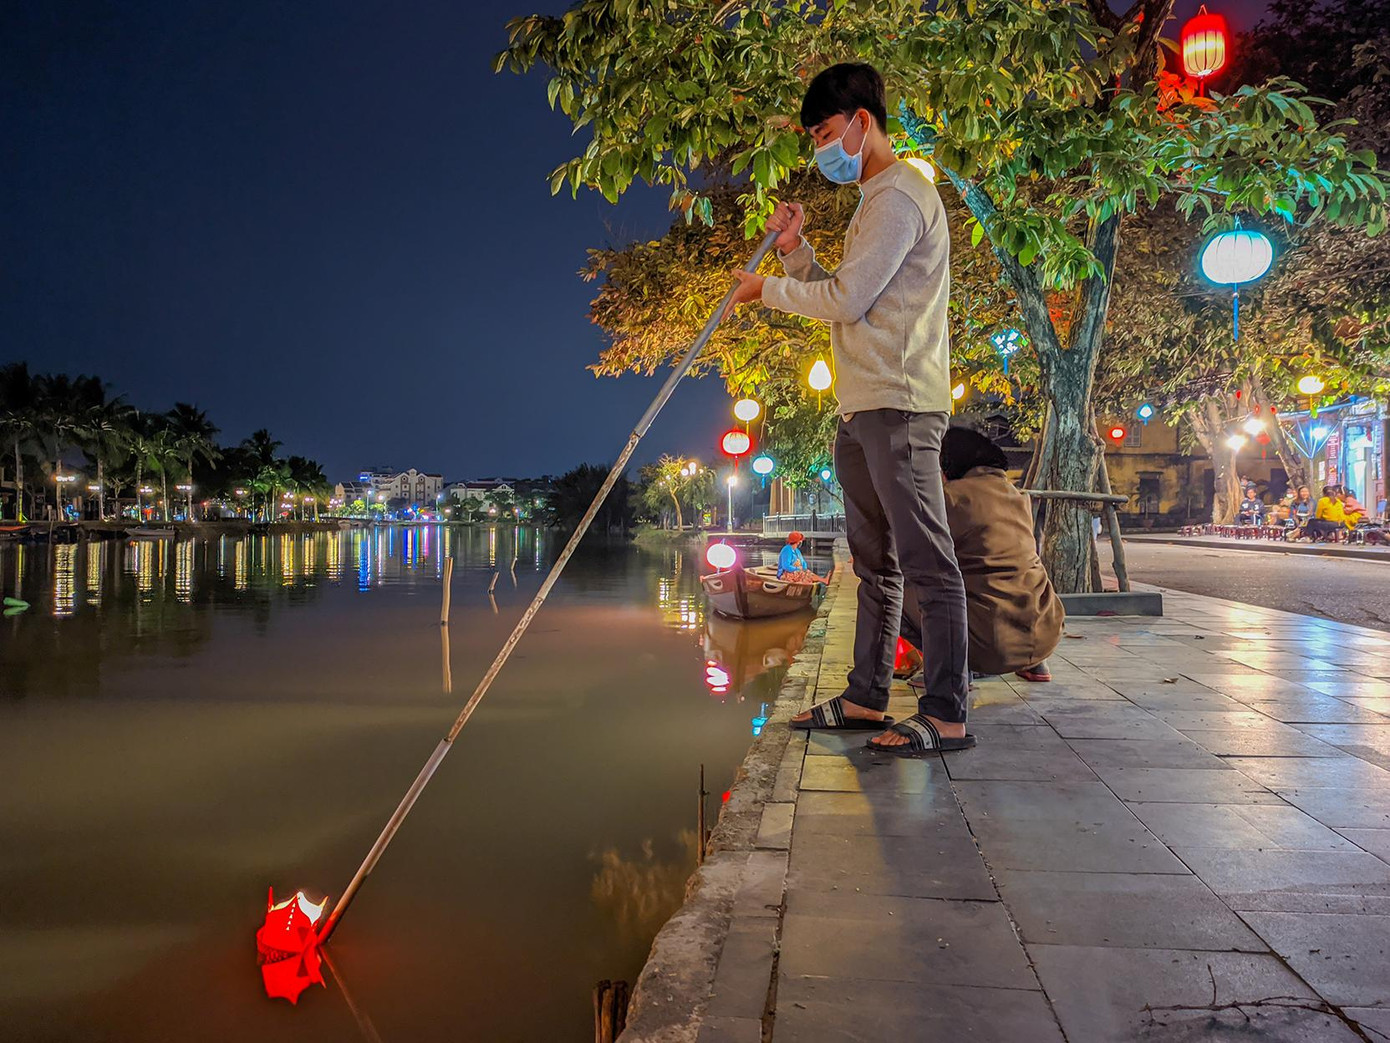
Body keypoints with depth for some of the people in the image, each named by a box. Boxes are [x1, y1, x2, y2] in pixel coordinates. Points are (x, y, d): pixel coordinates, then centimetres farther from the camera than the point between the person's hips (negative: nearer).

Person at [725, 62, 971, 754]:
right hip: (863, 410, 11)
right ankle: (865, 697, 20)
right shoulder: (875, 201, 25)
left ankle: (946, 716, -5)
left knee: (925, 561, -9)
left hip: (899, 405, -11)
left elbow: (846, 299, -15)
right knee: (874, 561, 12)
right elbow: (839, 300, 23)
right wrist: (795, 250, 9)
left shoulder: (900, 194, -8)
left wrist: (768, 289, -1)